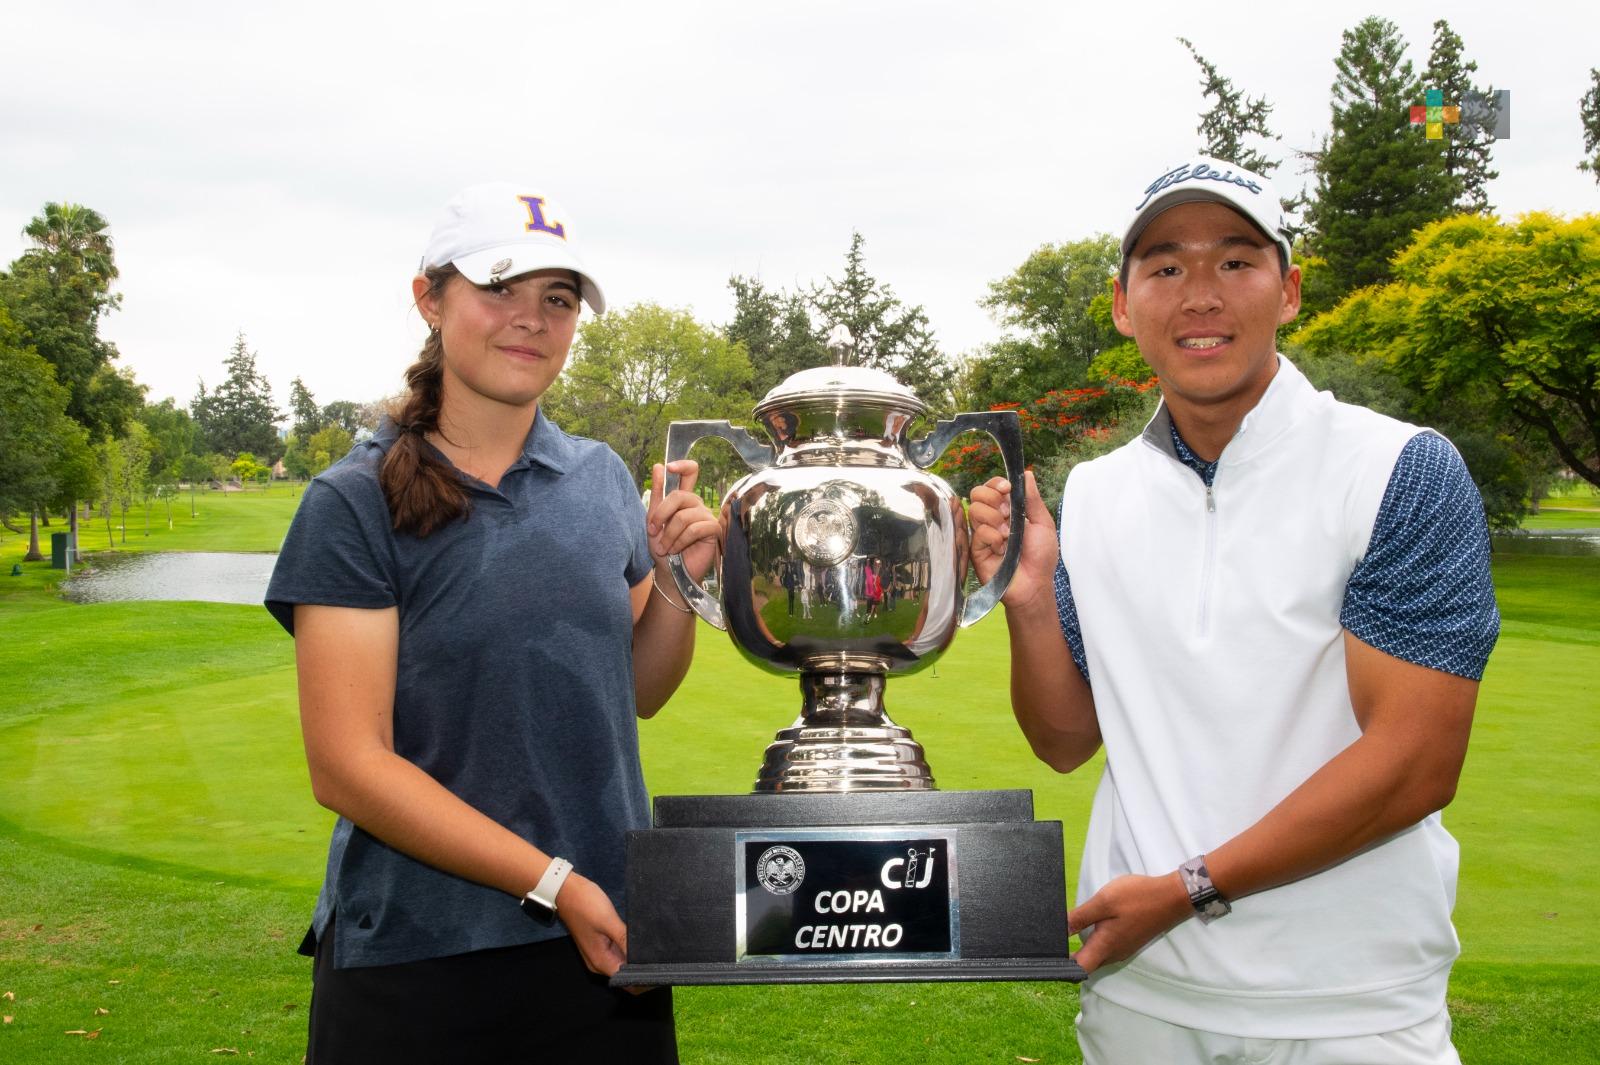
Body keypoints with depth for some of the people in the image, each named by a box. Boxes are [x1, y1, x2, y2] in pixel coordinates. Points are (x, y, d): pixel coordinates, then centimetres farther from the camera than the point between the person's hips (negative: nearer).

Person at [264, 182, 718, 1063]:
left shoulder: (602, 478, 4)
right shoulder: (356, 504, -9)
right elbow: (347, 767, -14)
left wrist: (676, 580, -5)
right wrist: (556, 884, -18)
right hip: (418, 958, -4)